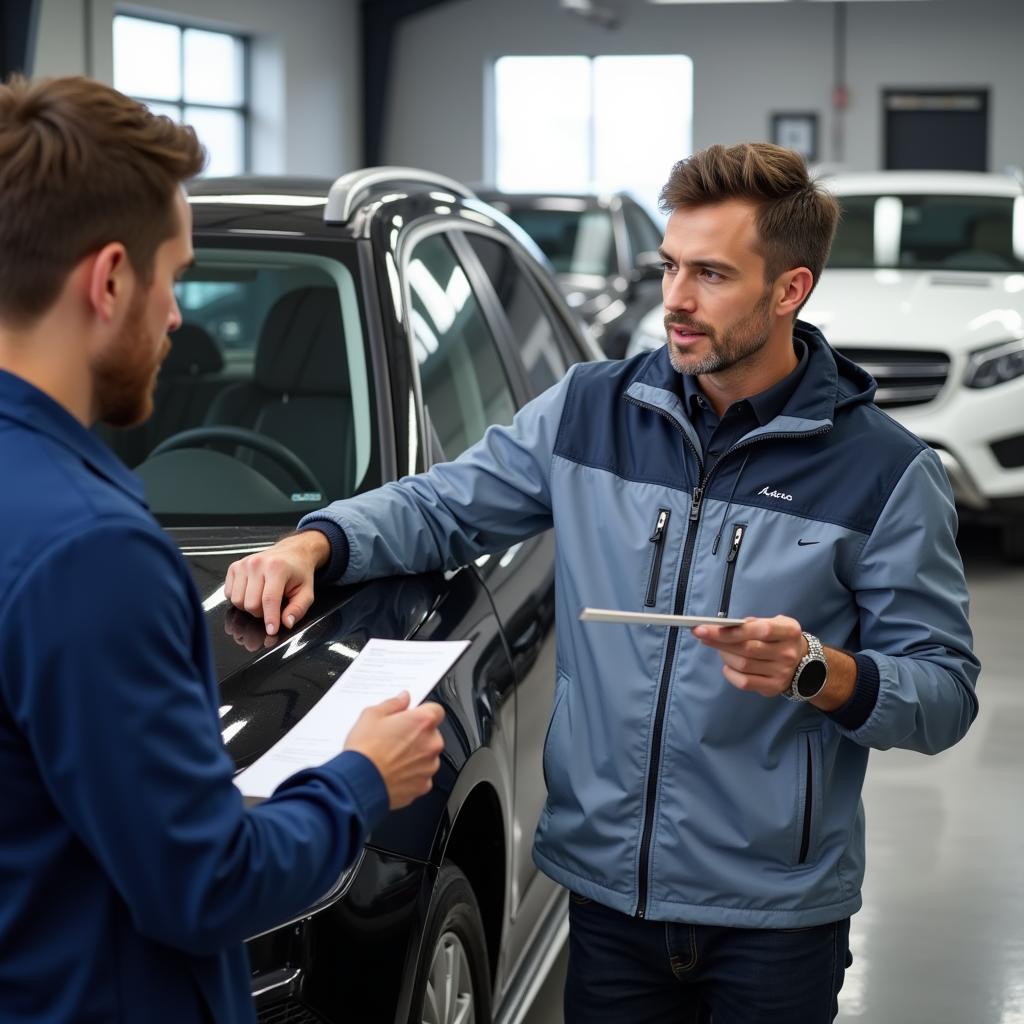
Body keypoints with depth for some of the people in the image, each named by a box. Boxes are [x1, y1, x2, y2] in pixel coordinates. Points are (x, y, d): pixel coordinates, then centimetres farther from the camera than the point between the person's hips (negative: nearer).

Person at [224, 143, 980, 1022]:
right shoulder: (590, 412, 2)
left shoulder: (884, 470, -6)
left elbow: (945, 695, -6)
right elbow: (441, 504, 8)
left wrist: (817, 672, -24)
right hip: (608, 889, 3)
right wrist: (312, 545, -9)